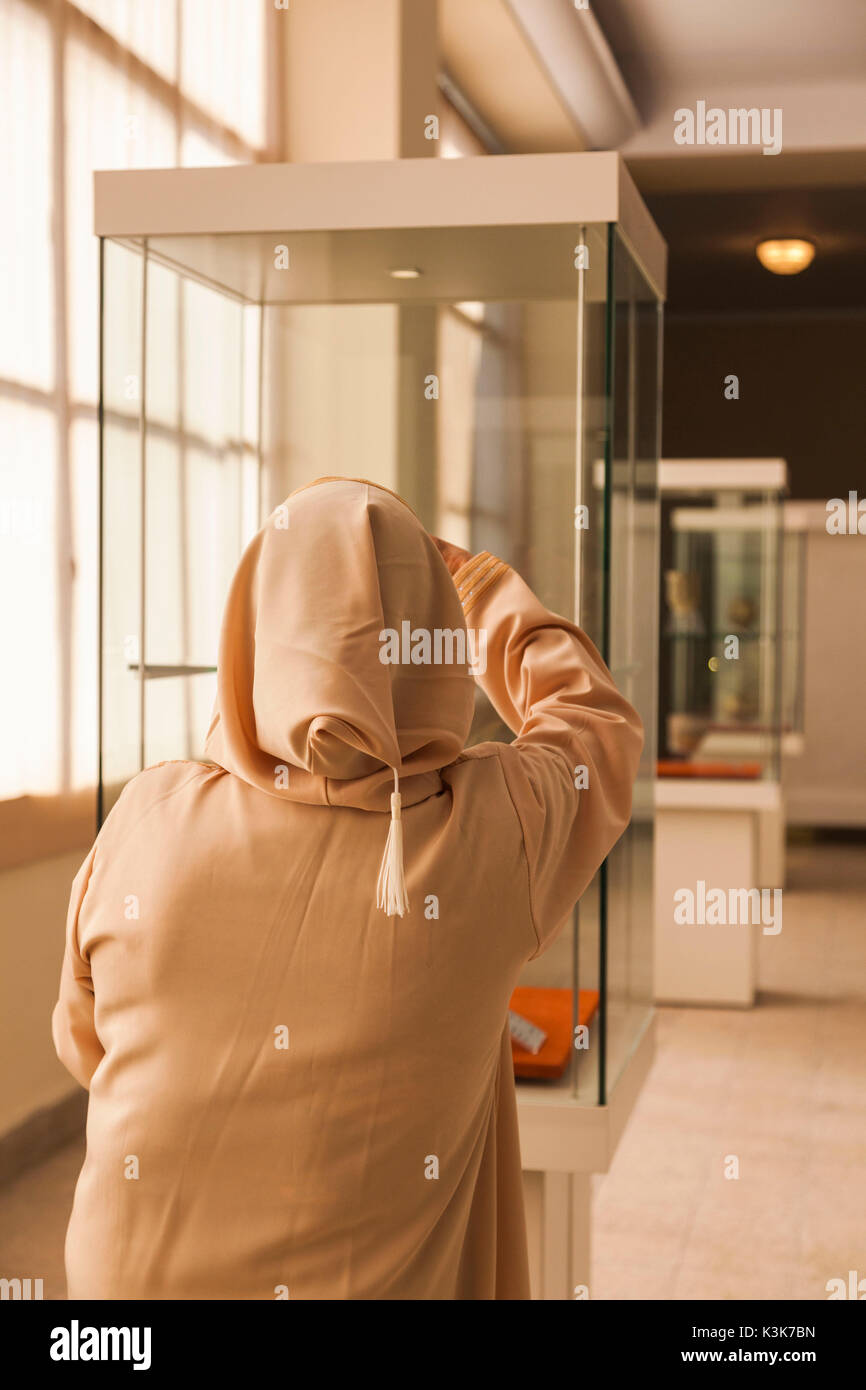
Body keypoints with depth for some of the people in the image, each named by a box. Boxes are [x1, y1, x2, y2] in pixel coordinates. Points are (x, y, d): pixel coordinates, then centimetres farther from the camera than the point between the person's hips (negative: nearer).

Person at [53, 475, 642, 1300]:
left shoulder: (148, 823, -16)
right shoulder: (496, 832, -17)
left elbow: (85, 1045, 1)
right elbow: (594, 714, 5)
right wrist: (467, 574, 17)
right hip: (375, 1276, -1)